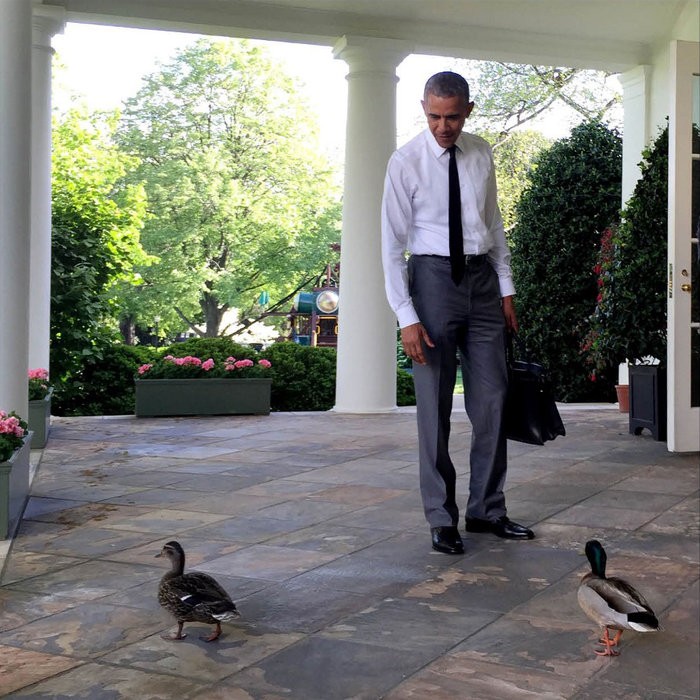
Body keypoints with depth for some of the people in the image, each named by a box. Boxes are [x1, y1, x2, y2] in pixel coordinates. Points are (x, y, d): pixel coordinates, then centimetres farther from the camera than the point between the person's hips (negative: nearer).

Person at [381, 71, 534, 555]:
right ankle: (442, 519, 11)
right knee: (435, 405, 0)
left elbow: (494, 224, 15)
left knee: (492, 400, 6)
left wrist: (506, 291, 9)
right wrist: (407, 317, -14)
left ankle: (487, 510, 19)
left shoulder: (482, 155, 6)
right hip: (433, 278, -4)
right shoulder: (406, 163, -7)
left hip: (482, 278, 4)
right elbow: (393, 245, -8)